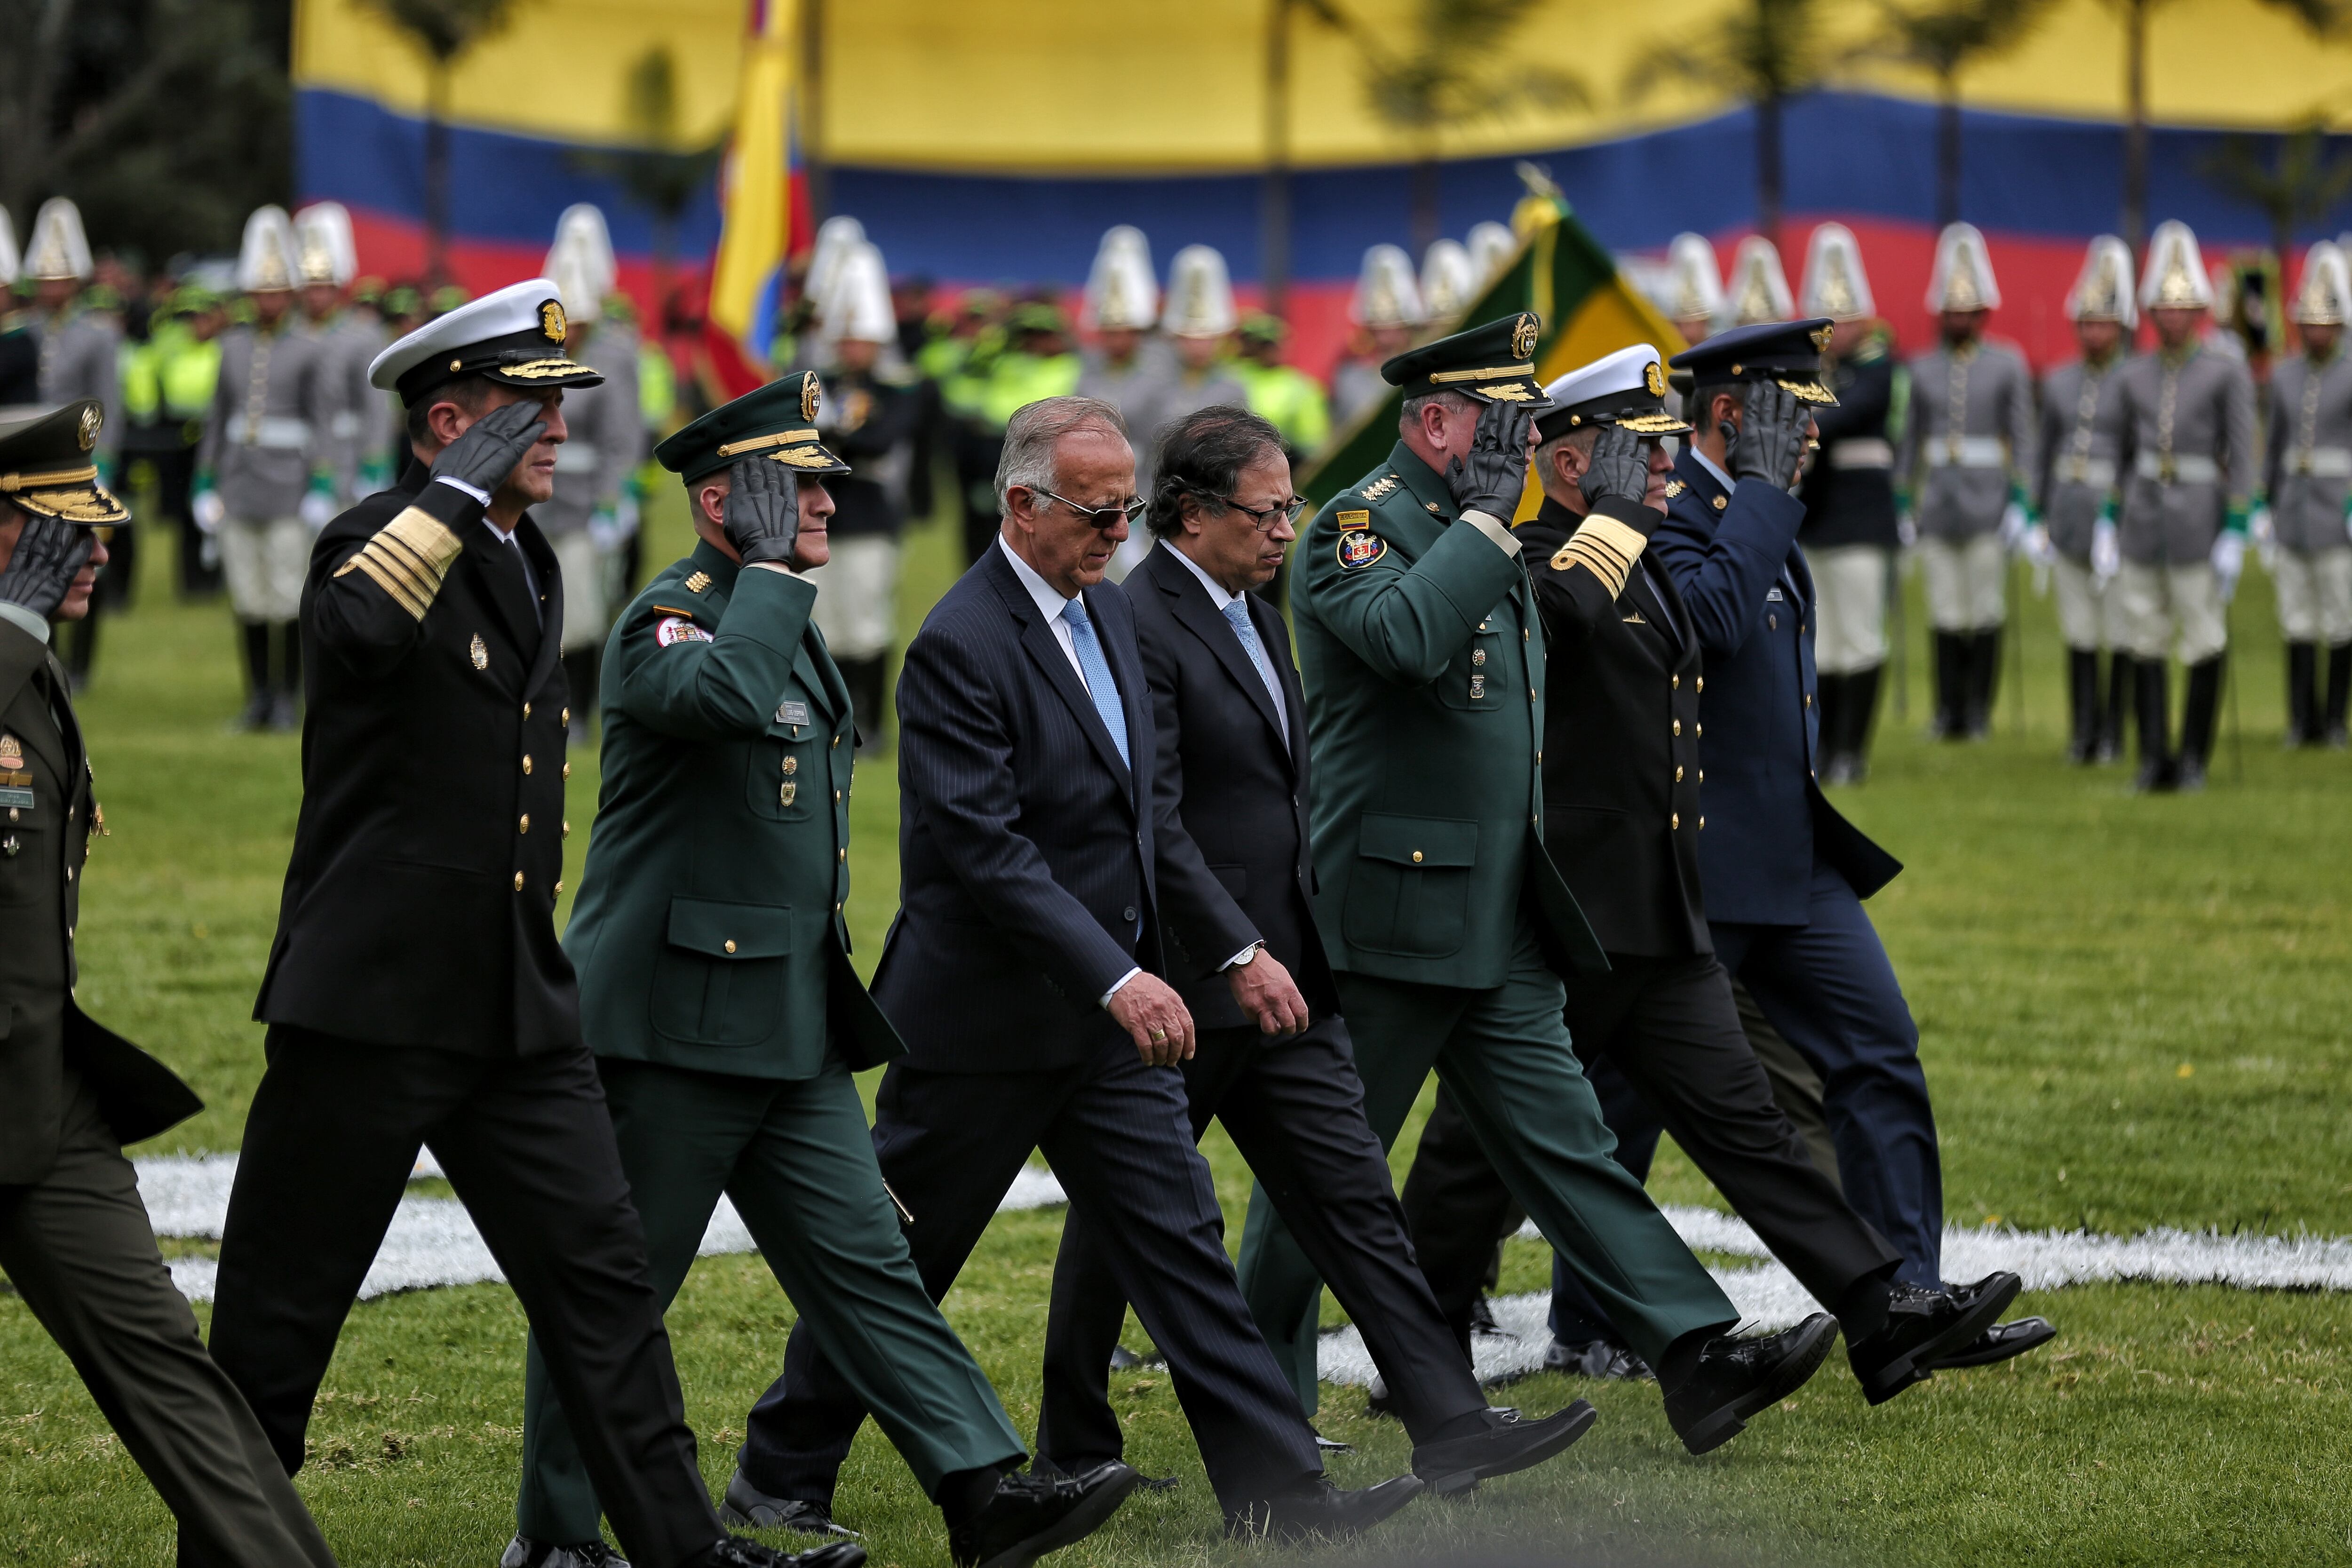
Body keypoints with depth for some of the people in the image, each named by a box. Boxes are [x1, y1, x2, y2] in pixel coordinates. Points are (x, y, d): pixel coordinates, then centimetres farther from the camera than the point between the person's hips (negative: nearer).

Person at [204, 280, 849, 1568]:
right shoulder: (381, 541, -10)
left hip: (518, 1012, 7)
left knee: (602, 1272, 2)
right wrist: (458, 492, -26)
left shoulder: (530, 565, 16)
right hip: (372, 1004, -7)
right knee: (282, 1305, 2)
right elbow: (359, 630, -34)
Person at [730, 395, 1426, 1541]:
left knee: (1180, 1245, 1)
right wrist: (1116, 980, -29)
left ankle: (1277, 1493, -2)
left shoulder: (1106, 609, 9)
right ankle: (781, 1476, 21)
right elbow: (985, 849, -25)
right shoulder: (959, 647, -18)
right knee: (897, 1260, 5)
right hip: (984, 1020, -7)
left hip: (1112, 1014, 7)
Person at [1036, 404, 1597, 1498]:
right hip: (1179, 987, -8)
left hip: (1277, 977, 8)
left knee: (1354, 1200, 2)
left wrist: (1295, 948, 20)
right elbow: (1152, 822, -21)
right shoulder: (1137, 626, -16)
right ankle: (1074, 1451, 17)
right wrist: (1240, 953, -24)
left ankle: (1448, 1427, -2)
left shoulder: (1256, 616, 14)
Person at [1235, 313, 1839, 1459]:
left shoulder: (1482, 542, 17)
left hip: (1499, 934, 8)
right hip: (1386, 922, -8)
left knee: (1565, 1148, 1)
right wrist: (1484, 516, -21)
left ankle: (1699, 1364, -8)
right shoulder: (1359, 527, -11)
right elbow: (1405, 635, -33)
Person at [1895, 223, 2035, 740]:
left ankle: (1979, 712, 6)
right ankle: (1948, 712, 7)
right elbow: (1911, 438, 13)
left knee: (1987, 610, 0)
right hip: (1938, 500, 3)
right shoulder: (1923, 369, 10)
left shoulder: (2008, 366, 1)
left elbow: (2023, 436, -1)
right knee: (1946, 614, 3)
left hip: (1988, 500, -3)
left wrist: (2020, 500, -8)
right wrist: (1901, 500, 8)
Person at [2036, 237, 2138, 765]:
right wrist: (2042, 515, 11)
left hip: (2120, 517, -4)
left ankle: (2113, 734, 10)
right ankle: (2083, 729, 12)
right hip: (2070, 517, 4)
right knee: (2079, 631, 6)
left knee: (2121, 631, 2)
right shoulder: (2060, 382, 10)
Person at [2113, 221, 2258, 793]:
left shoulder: (2226, 374, -2)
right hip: (2142, 525, 4)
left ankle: (2194, 758, 10)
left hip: (2199, 525, -4)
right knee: (2145, 645, 2)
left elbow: (2243, 457, -5)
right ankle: (2155, 759, 7)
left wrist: (2235, 534, -12)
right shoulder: (2132, 379, 10)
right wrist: (2109, 522, 10)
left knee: (2205, 644, 0)